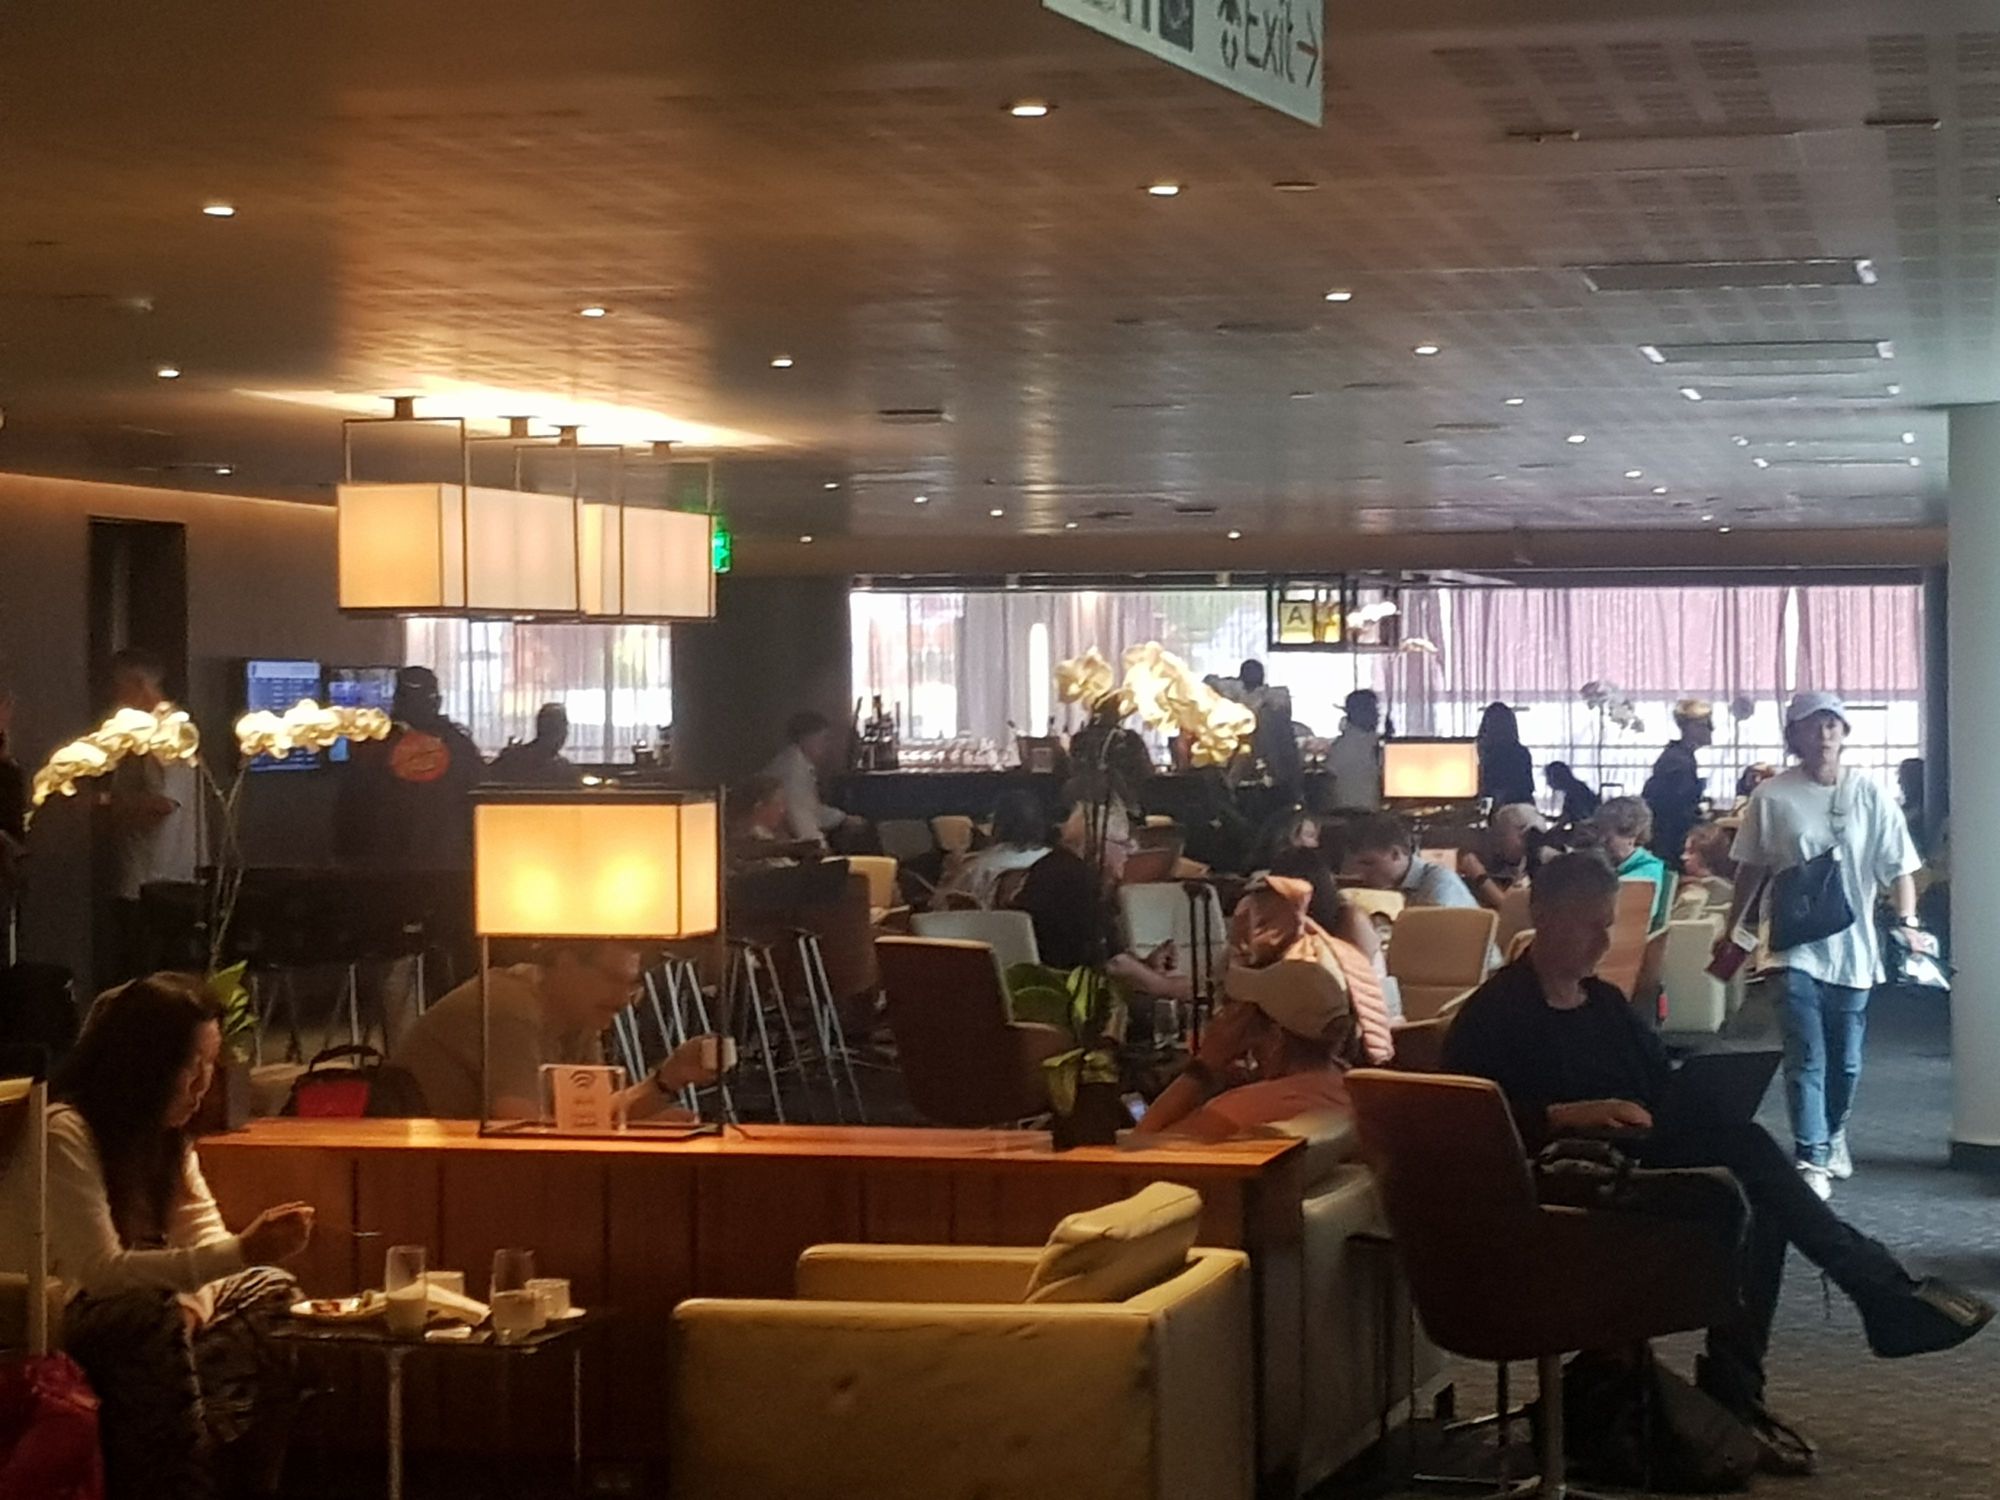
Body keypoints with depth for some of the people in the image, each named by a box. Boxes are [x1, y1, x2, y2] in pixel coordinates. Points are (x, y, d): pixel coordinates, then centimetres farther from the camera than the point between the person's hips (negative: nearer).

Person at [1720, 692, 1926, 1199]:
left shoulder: (1869, 795, -1)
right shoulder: (1772, 797, -3)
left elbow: (1898, 868, 0)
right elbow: (1751, 869, 7)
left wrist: (1907, 922, -15)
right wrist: (1729, 930, 10)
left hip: (1853, 949, 2)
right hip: (1795, 950, -2)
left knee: (1845, 1060, 13)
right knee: (1805, 1058, -11)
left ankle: (1833, 1134, 38)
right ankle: (1812, 1160, -10)